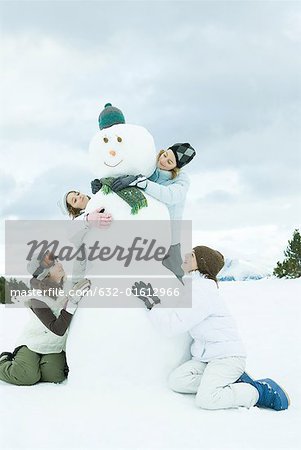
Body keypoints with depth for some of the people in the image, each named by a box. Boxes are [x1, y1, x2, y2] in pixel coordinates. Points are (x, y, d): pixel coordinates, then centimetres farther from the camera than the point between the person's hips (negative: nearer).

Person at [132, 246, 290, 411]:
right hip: (205, 356, 9)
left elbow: (173, 325, -22)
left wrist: (152, 304, -13)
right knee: (176, 380, -10)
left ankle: (261, 391, -7)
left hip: (227, 356, -9)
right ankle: (233, 382, -1)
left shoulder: (201, 291, -19)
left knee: (205, 399, -26)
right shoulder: (192, 287, 11)